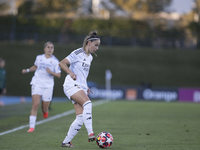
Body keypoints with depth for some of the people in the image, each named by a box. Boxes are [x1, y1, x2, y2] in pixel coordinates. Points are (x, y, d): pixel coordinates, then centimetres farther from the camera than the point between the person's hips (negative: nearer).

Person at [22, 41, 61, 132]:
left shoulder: (55, 61, 1)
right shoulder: (39, 58, 7)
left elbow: (58, 75, 1)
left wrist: (51, 72, -17)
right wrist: (27, 70, 13)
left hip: (48, 86, 0)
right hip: (37, 84, 0)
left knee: (45, 109, 4)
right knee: (35, 105, -16)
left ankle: (45, 111, 43)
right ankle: (32, 126, -15)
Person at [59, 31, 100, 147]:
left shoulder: (90, 57, 19)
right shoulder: (78, 53, -6)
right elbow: (62, 63, -13)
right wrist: (70, 73, -29)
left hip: (81, 88, 8)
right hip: (72, 85, -8)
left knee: (80, 118, -3)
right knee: (87, 103, -33)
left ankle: (66, 142, 6)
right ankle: (90, 134, -40)